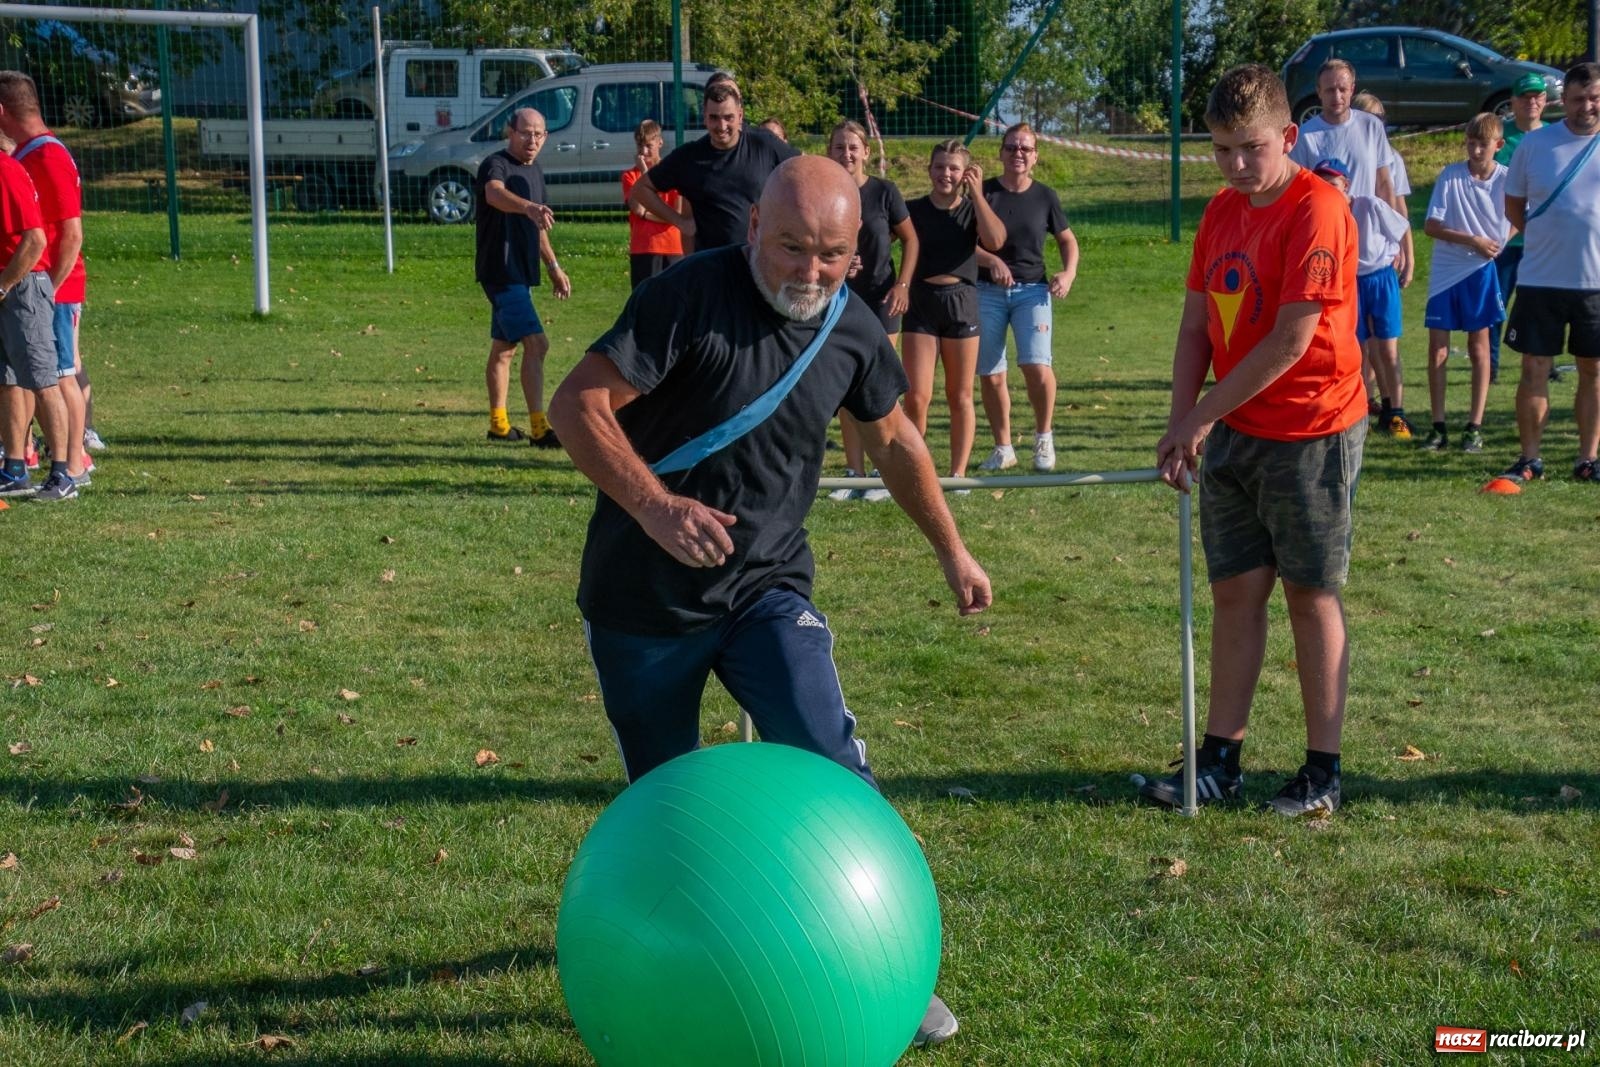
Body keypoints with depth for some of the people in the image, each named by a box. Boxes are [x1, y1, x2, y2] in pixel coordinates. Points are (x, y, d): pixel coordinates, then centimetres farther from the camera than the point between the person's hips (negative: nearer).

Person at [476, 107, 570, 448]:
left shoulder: (535, 173, 14)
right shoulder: (496, 165, -13)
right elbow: (495, 193, -38)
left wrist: (554, 267, 27)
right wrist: (528, 207, -57)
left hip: (521, 273, 9)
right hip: (501, 272, -9)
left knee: (504, 347, 16)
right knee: (536, 343, -17)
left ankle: (498, 423, 24)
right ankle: (538, 429, -18)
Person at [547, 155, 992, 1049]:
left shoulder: (855, 331, -1)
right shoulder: (691, 297, -18)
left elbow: (895, 439, 17)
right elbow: (578, 405, -20)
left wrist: (952, 550, 21)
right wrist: (653, 507, -34)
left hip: (768, 590, 3)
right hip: (645, 597, -3)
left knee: (835, 771, -14)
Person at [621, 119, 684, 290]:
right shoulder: (630, 175, 7)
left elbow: (677, 214, -2)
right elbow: (638, 208, -10)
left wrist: (647, 213, -12)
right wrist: (644, 172, -9)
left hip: (671, 248, 1)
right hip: (642, 249, -1)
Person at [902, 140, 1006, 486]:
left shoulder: (972, 209, 5)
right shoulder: (913, 210, 3)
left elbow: (995, 241, -15)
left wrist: (976, 193, -11)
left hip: (961, 302, 1)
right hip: (921, 303, -1)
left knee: (960, 397, 7)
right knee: (916, 396, -8)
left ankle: (958, 472, 16)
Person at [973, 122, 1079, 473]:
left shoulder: (1044, 196, 5)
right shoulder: (983, 192, 0)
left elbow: (1067, 239, 17)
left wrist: (1069, 273, 0)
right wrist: (990, 261, -17)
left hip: (1032, 289, 0)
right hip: (987, 290, 0)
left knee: (1036, 365, -19)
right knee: (989, 375, 2)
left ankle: (1044, 437, 4)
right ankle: (1003, 448, 19)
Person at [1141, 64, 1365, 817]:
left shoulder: (1317, 211, -16)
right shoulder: (1222, 212, 8)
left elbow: (1290, 341, -20)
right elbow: (1195, 325, 9)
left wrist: (1202, 415, -14)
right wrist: (1182, 423, -4)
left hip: (1310, 434, -6)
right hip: (1234, 435, 6)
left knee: (1310, 595, 2)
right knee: (1235, 591, 9)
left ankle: (1322, 770, 12)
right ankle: (1220, 760, 16)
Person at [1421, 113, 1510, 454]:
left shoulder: (1508, 180, -4)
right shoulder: (1450, 176, -4)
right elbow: (1430, 226, -6)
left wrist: (1500, 244, -6)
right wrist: (1472, 240, -14)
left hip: (1483, 271, 0)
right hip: (1445, 272, 0)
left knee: (1479, 346, 5)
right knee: (1437, 348, 0)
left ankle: (1475, 426, 10)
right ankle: (1438, 427, 7)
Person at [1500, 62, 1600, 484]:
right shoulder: (1535, 143, 1)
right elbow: (1513, 202, 11)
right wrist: (1545, 241, 4)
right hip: (1541, 279, 0)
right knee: (1534, 367, 2)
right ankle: (1529, 458, 10)